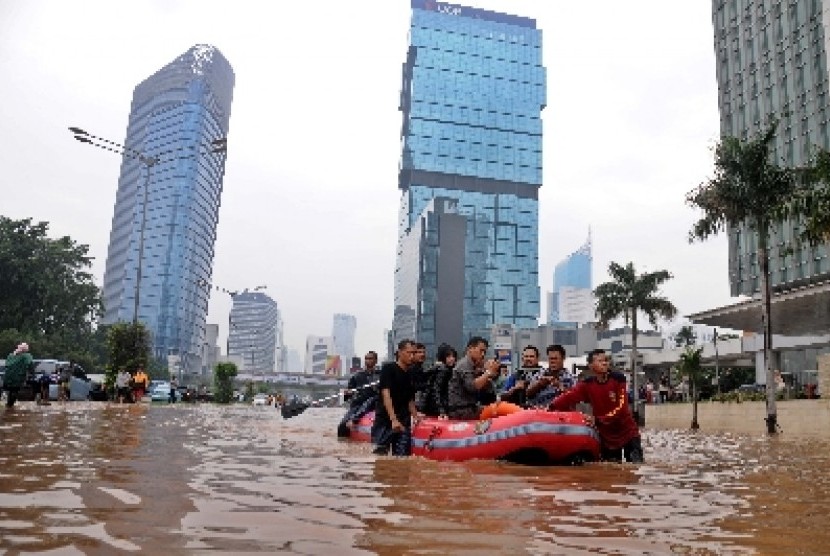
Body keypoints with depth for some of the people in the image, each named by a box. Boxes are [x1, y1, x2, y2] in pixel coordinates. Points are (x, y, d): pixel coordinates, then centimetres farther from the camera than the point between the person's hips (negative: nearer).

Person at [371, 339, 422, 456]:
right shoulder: (388, 368, -5)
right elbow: (386, 395, -15)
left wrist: (415, 415, 3)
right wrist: (393, 419, -25)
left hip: (404, 424, 6)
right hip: (385, 421, -6)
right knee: (380, 455, -9)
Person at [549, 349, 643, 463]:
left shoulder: (618, 379, -10)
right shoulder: (587, 384, -4)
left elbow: (621, 407, -18)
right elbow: (568, 397, -18)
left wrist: (599, 420, -28)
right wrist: (551, 408, -34)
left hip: (628, 432, -2)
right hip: (606, 435, 2)